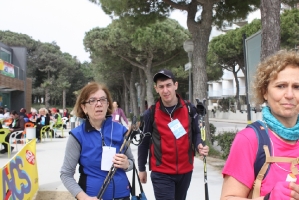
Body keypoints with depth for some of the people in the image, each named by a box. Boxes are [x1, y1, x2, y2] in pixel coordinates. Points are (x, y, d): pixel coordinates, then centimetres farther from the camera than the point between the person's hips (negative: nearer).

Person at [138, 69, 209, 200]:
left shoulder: (190, 109, -5)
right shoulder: (150, 113, -9)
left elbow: (196, 132, 7)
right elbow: (144, 142, 0)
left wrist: (199, 145, -15)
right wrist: (142, 169, 6)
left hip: (185, 170, 4)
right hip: (161, 173, -3)